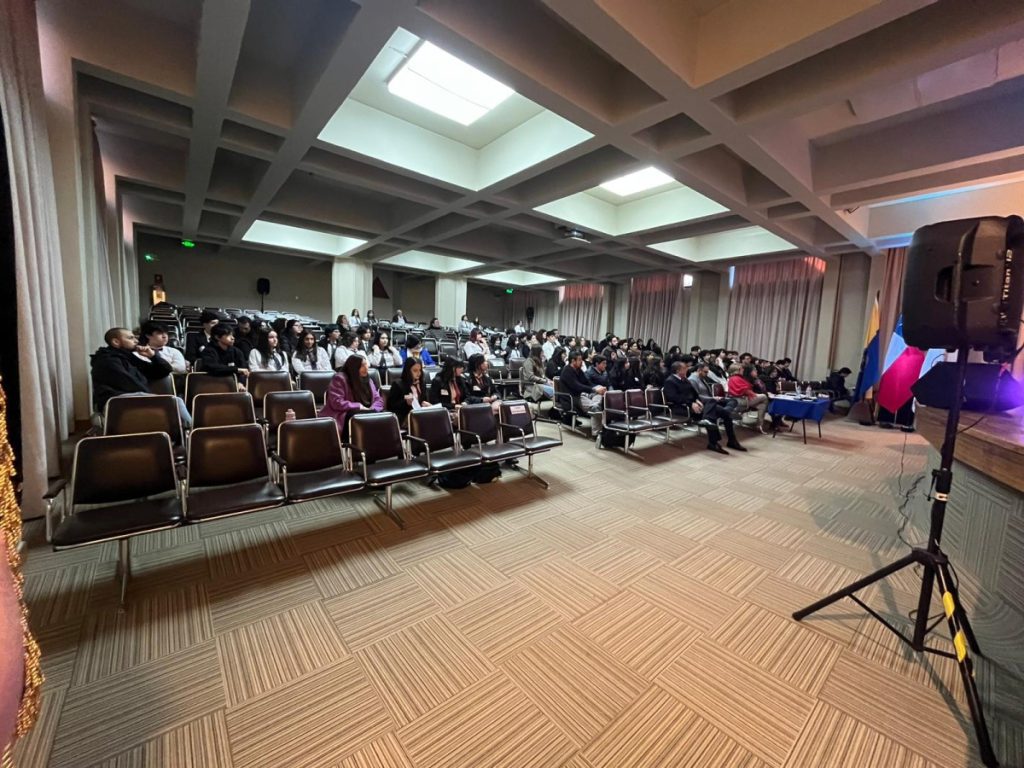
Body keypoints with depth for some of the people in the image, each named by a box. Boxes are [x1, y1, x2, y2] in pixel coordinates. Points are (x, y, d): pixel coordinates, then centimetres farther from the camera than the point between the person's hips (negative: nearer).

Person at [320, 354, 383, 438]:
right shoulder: (339, 379, -5)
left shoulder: (367, 379, 15)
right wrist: (359, 406, -16)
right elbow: (336, 403, -16)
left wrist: (371, 410, -11)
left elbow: (378, 400, 11)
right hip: (343, 418, -6)